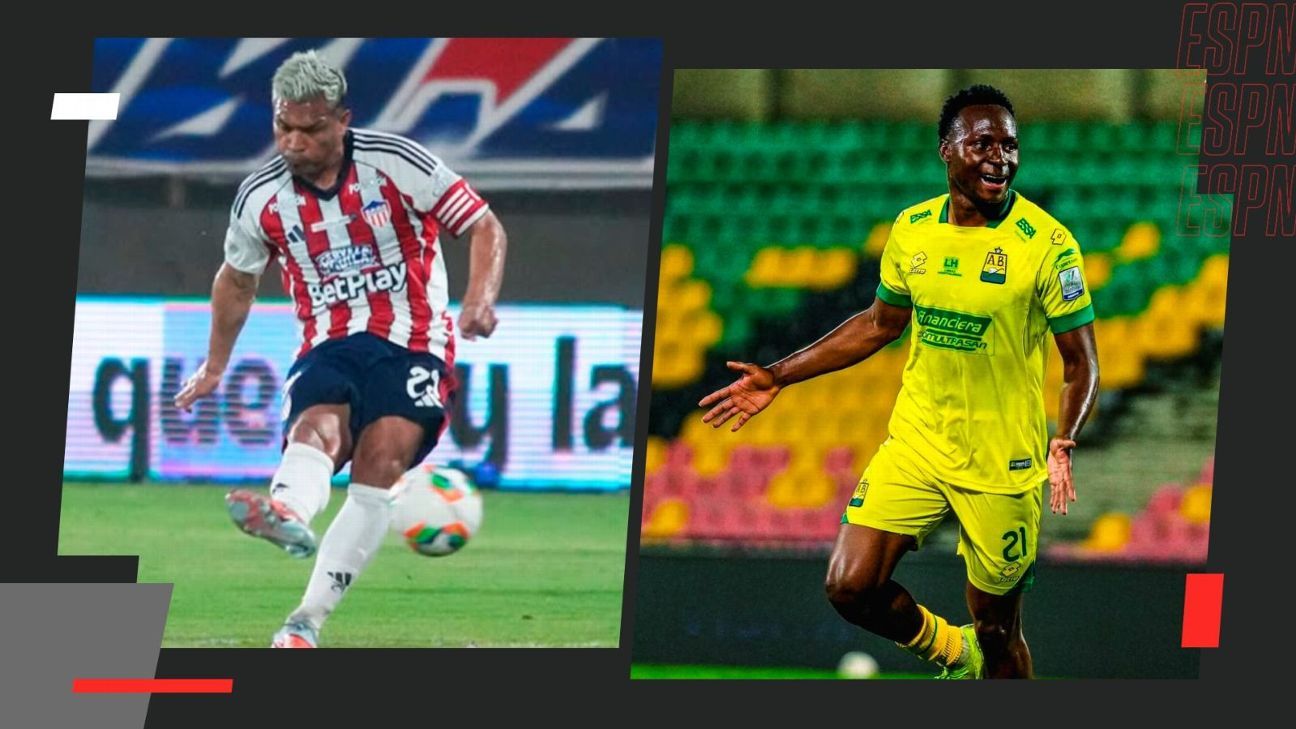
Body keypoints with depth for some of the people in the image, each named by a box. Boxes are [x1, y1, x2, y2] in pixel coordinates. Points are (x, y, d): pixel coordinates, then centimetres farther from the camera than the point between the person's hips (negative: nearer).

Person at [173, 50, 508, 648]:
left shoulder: (395, 164, -7)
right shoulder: (261, 197, 3)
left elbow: (485, 228, -1)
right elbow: (237, 279, 23)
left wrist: (480, 298, -19)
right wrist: (215, 367, 32)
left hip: (411, 344, -2)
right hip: (328, 347, 2)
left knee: (382, 460, -25)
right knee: (316, 429, -32)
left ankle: (307, 621, -27)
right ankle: (288, 515, -68)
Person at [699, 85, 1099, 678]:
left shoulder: (1046, 244, -13)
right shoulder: (912, 229, 1)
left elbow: (1081, 362, -9)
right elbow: (881, 323, 17)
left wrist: (1062, 446, -26)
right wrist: (777, 378, 15)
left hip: (1003, 467, -4)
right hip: (915, 444, 4)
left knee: (996, 628, 4)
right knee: (851, 588, -8)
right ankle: (951, 651, 21)